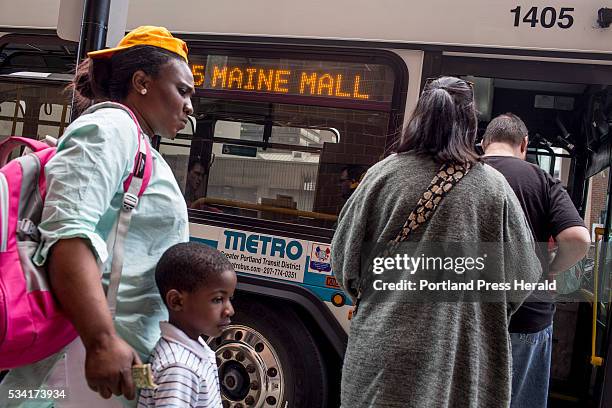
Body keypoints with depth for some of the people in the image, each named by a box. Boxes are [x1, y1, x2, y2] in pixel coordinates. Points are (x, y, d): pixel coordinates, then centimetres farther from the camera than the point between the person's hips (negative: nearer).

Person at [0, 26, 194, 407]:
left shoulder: (139, 149, 21)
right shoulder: (111, 126, -8)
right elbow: (68, 234, -23)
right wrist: (102, 341, -30)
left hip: (119, 346, 9)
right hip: (87, 348, -9)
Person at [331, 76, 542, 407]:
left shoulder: (384, 175, -6)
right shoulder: (493, 187, -6)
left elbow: (344, 254, 0)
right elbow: (524, 273, 1)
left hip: (382, 347, 0)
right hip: (461, 359, 0)